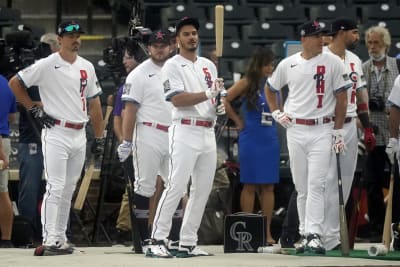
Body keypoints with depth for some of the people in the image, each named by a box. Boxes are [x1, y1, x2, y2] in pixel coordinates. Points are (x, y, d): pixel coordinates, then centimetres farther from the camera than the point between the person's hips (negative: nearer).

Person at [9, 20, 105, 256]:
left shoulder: (87, 67, 11)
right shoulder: (47, 65, -7)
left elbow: (94, 103, 15)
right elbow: (15, 83, -3)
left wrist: (99, 137, 11)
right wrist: (34, 110, -6)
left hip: (79, 135, 6)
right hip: (56, 133, -6)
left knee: (69, 190, 9)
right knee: (55, 188, -12)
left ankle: (60, 238, 15)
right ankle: (49, 241, -14)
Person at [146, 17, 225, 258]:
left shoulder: (208, 65, 17)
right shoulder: (172, 66, -3)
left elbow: (217, 93, 22)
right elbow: (177, 100, -14)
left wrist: (221, 101, -2)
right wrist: (208, 95, -22)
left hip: (208, 133, 7)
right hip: (185, 132, -7)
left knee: (202, 190, 5)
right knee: (176, 187, -13)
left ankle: (188, 243, 9)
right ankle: (157, 241, -12)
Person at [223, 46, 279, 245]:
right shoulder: (247, 83, -2)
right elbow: (224, 100, -6)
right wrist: (237, 120, -2)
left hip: (270, 139, 4)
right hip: (250, 139, -4)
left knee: (268, 186, 4)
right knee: (250, 185, 0)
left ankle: (267, 231, 7)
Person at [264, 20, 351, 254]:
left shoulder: (333, 63, -2)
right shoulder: (288, 64, 6)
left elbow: (341, 98, -1)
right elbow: (270, 88, 22)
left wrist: (338, 131, -6)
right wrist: (276, 113, 9)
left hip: (322, 131, -3)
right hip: (295, 131, 3)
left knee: (316, 184, -13)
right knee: (301, 187, 8)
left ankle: (315, 235, -17)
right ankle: (306, 235, 15)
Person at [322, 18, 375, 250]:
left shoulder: (355, 60, 16)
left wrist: (368, 128, 15)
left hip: (349, 125, 8)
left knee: (345, 181, 8)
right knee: (327, 180, -10)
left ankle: (333, 233, 14)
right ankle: (328, 237, -8)